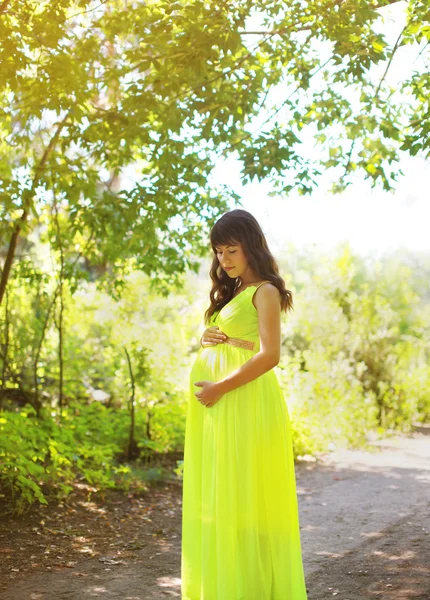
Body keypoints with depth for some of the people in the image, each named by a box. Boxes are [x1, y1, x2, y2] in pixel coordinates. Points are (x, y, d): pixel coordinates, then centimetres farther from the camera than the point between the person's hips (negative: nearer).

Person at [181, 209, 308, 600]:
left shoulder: (264, 291, -5)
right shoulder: (230, 293, 20)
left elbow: (270, 355, -17)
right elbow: (212, 339, 27)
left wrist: (219, 388, -16)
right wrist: (206, 339, 3)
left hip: (246, 406, -8)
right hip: (217, 408, 8)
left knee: (245, 499, -5)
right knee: (217, 498, 9)